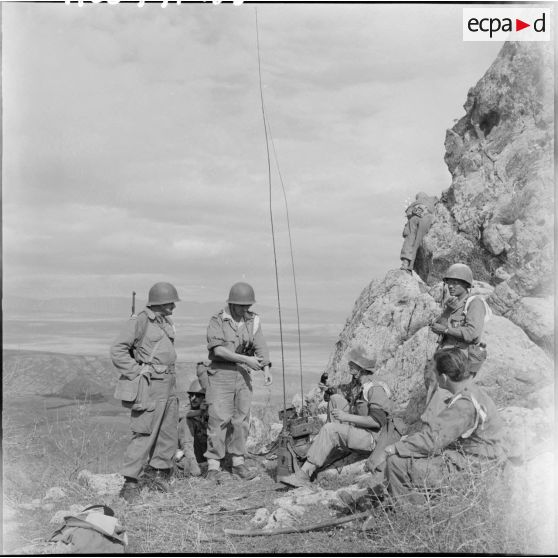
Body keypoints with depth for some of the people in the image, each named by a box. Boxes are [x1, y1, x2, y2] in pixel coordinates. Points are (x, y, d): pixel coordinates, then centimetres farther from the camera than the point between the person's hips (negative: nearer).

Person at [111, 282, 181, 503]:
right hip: (151, 385, -8)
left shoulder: (166, 322, 14)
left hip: (168, 385, 9)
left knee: (169, 433, 13)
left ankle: (158, 471, 27)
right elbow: (117, 350, -15)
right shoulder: (140, 321, -11)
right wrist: (137, 373, -16)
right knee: (145, 434, -9)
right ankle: (130, 483, -3)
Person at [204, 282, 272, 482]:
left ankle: (238, 462, 19)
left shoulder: (253, 320, 6)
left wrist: (266, 369, -19)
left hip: (243, 375, 4)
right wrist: (246, 359, -22)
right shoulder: (217, 321, -5)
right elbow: (218, 349, -17)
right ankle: (213, 467, -1)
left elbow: (260, 346, -2)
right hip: (221, 373, -4)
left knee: (241, 419, 8)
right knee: (219, 420, -6)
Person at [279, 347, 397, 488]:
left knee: (329, 429, -27)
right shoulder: (355, 384, 10)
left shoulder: (376, 389, -19)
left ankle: (304, 474, -29)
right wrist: (327, 390, -2)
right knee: (336, 398, 1)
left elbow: (377, 421, -27)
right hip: (356, 430, 9)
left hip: (371, 438, -9)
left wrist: (347, 417, -25)